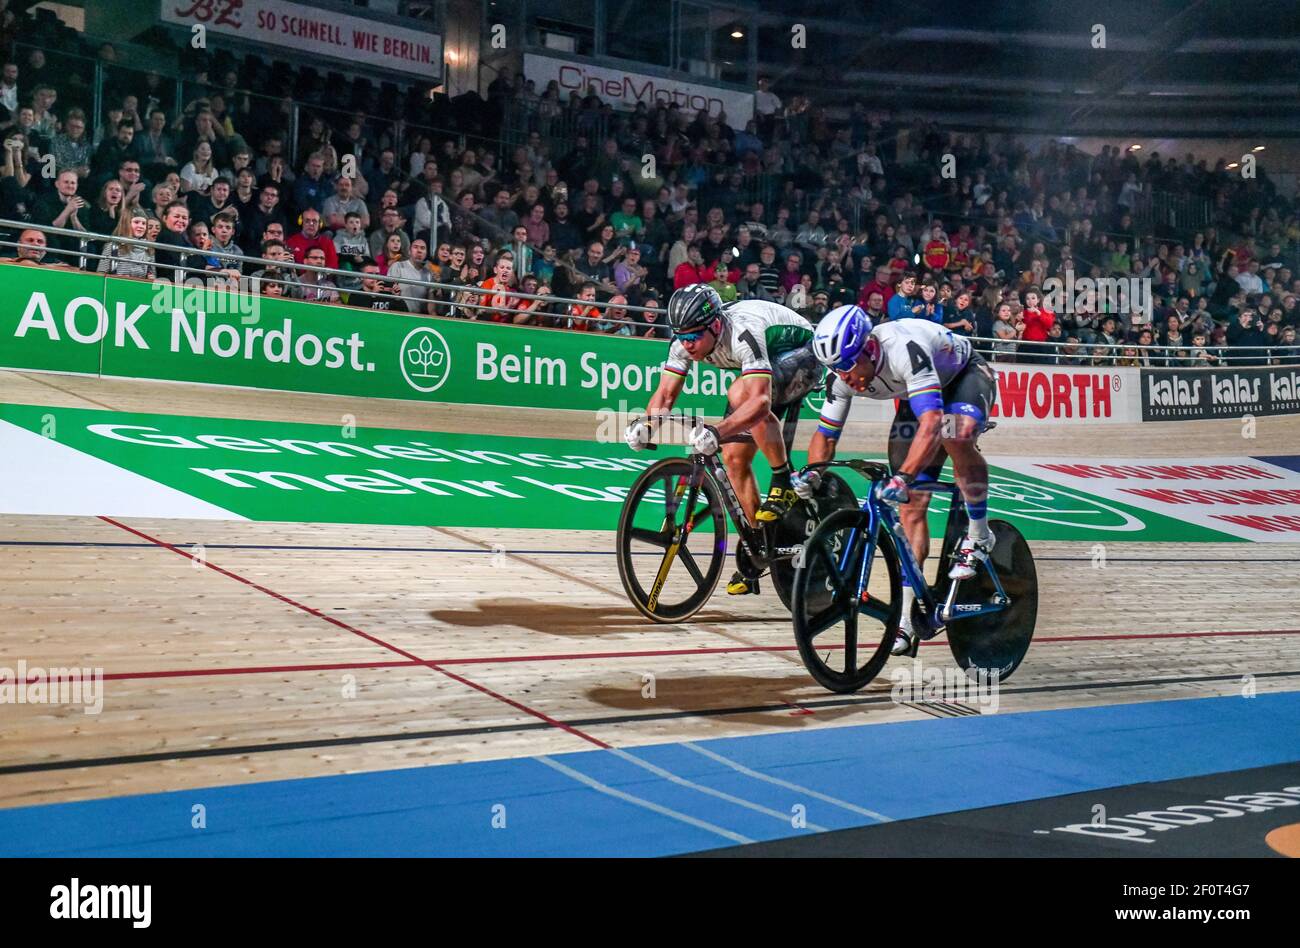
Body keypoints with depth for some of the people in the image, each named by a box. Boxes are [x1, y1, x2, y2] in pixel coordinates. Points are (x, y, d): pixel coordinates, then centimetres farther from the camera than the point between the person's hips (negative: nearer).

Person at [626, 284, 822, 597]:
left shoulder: (743, 333, -39)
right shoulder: (686, 339, -18)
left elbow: (760, 402, -48)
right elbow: (665, 393, -17)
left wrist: (717, 432, -60)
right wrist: (646, 424, -37)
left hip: (802, 356, -7)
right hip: (766, 366, 7)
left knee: (740, 393, -37)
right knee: (734, 458, -5)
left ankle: (784, 481, -20)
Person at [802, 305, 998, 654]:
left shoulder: (904, 349, -41)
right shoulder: (846, 377, -21)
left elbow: (931, 422, -51)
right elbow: (825, 435, -8)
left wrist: (904, 476, -61)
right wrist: (811, 473, -28)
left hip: (967, 375, -5)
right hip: (918, 395, 6)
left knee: (956, 436, -41)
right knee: (910, 506, -7)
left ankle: (979, 536, -15)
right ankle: (907, 619, -4)